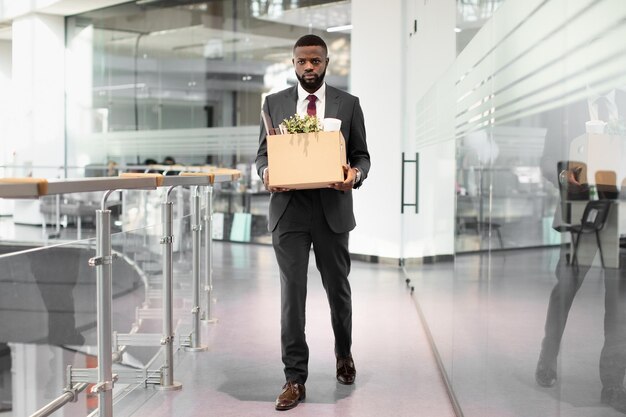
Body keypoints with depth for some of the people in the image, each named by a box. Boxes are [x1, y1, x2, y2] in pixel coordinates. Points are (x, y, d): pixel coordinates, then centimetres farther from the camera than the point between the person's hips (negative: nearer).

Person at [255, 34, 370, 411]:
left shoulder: (348, 104, 4)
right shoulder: (274, 103, 6)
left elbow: (362, 156, 5)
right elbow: (263, 153, 9)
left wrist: (355, 175, -17)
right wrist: (267, 173, -14)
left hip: (332, 210, 0)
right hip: (289, 210, 0)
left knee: (338, 288, 14)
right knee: (292, 293, -1)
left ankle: (344, 354, 40)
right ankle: (295, 378, 7)